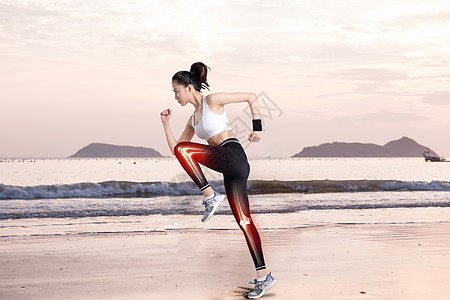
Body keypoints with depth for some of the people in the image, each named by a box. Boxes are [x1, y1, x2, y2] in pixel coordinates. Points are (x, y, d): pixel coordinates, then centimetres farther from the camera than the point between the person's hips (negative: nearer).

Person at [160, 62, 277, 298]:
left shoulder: (212, 100, 3)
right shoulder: (193, 119, 25)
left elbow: (251, 97, 3)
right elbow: (174, 149, 27)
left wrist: (257, 127, -1)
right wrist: (166, 123, 20)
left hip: (232, 155, -8)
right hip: (228, 167, 8)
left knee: (183, 149, -20)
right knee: (243, 220, 2)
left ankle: (210, 195, -13)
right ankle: (263, 276, 0)